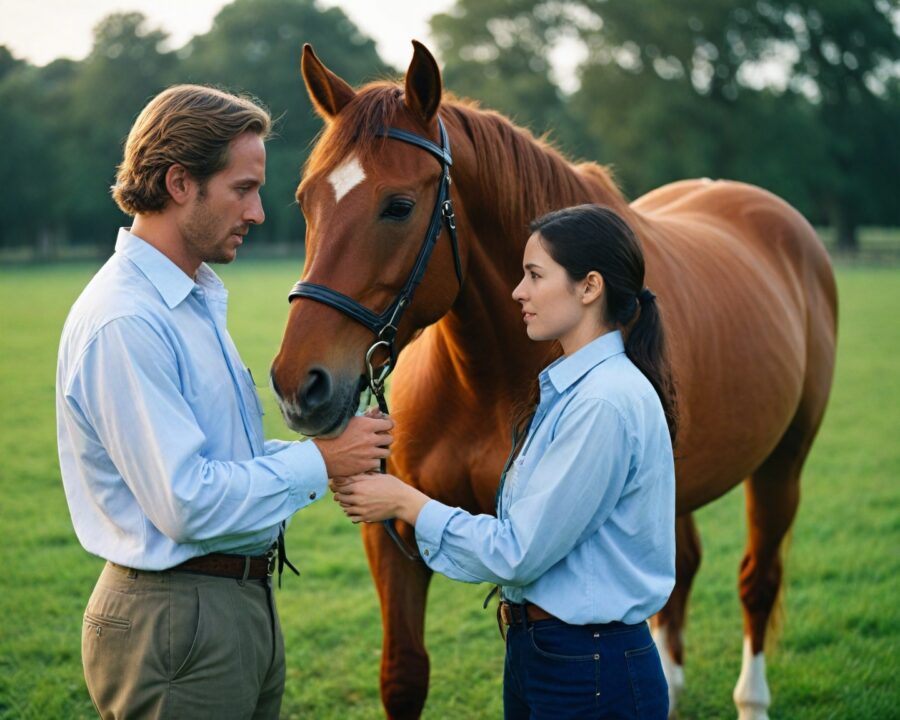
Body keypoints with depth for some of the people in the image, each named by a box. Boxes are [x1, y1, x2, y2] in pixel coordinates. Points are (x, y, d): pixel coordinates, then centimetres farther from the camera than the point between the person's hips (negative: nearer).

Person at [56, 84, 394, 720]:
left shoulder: (197, 299, 12)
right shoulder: (122, 323, -21)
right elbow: (186, 503, -25)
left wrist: (336, 451, 3)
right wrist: (319, 462, -16)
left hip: (244, 606, 10)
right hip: (177, 621, -9)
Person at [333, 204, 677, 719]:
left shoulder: (608, 401, -21)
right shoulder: (568, 389, 10)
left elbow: (519, 552, -21)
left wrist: (405, 502, -12)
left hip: (591, 675, -9)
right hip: (535, 652, 9)